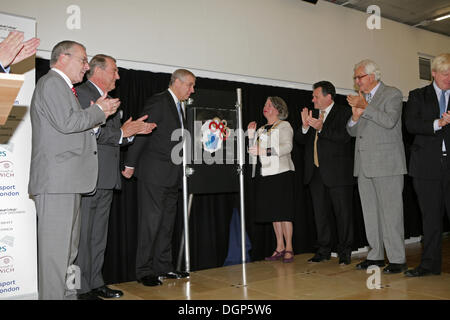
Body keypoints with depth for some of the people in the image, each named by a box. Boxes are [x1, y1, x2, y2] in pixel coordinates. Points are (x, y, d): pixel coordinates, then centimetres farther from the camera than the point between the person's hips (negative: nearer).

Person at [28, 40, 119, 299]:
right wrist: (99, 110, -6)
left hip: (68, 180, 11)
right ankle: (53, 295, -2)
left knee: (69, 246, 14)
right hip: (56, 180, -11)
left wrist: (100, 113, 9)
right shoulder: (52, 83, -6)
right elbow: (66, 122, -19)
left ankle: (68, 292, 23)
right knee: (56, 246, -8)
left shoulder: (64, 87, 25)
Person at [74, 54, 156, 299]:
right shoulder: (81, 93, -6)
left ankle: (95, 284, 22)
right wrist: (121, 133, -13)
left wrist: (133, 131, 7)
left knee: (99, 235, 13)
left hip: (106, 179, 9)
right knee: (82, 235, -3)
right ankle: (81, 289, 5)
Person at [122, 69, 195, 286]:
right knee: (151, 220, -5)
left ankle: (163, 267, 20)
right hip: (153, 173, -9)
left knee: (167, 221, 11)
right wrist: (130, 164, -11)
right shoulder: (158, 102, -8)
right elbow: (141, 133, -11)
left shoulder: (179, 107, 18)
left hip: (172, 174, 9)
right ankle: (144, 271, 3)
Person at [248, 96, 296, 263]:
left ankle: (289, 249, -1)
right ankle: (280, 248, 14)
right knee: (273, 213, 7)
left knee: (283, 212, -7)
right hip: (265, 174, 6)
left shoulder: (284, 126, 3)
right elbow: (253, 153, 13)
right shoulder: (261, 129, 19)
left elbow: (287, 146, -15)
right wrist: (251, 135, 2)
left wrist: (265, 151, -24)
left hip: (282, 173, -6)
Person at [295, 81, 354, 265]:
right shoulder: (312, 114, 15)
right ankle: (323, 250, 21)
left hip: (338, 173, -5)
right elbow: (300, 140, 10)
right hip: (316, 173, 6)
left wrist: (322, 128, -25)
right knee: (320, 213, 11)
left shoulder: (343, 113, -1)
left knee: (343, 213, 2)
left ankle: (345, 251, 13)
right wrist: (305, 126, -10)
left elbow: (345, 137, -16)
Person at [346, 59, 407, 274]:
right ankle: (376, 256, 19)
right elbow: (352, 131, 18)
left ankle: (397, 259, 2)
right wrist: (355, 117, -2)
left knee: (390, 212, -6)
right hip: (365, 165, 7)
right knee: (370, 212, 10)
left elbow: (389, 121, -17)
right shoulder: (360, 99, 19)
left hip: (386, 163, -7)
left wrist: (365, 107, -15)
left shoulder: (392, 94, 0)